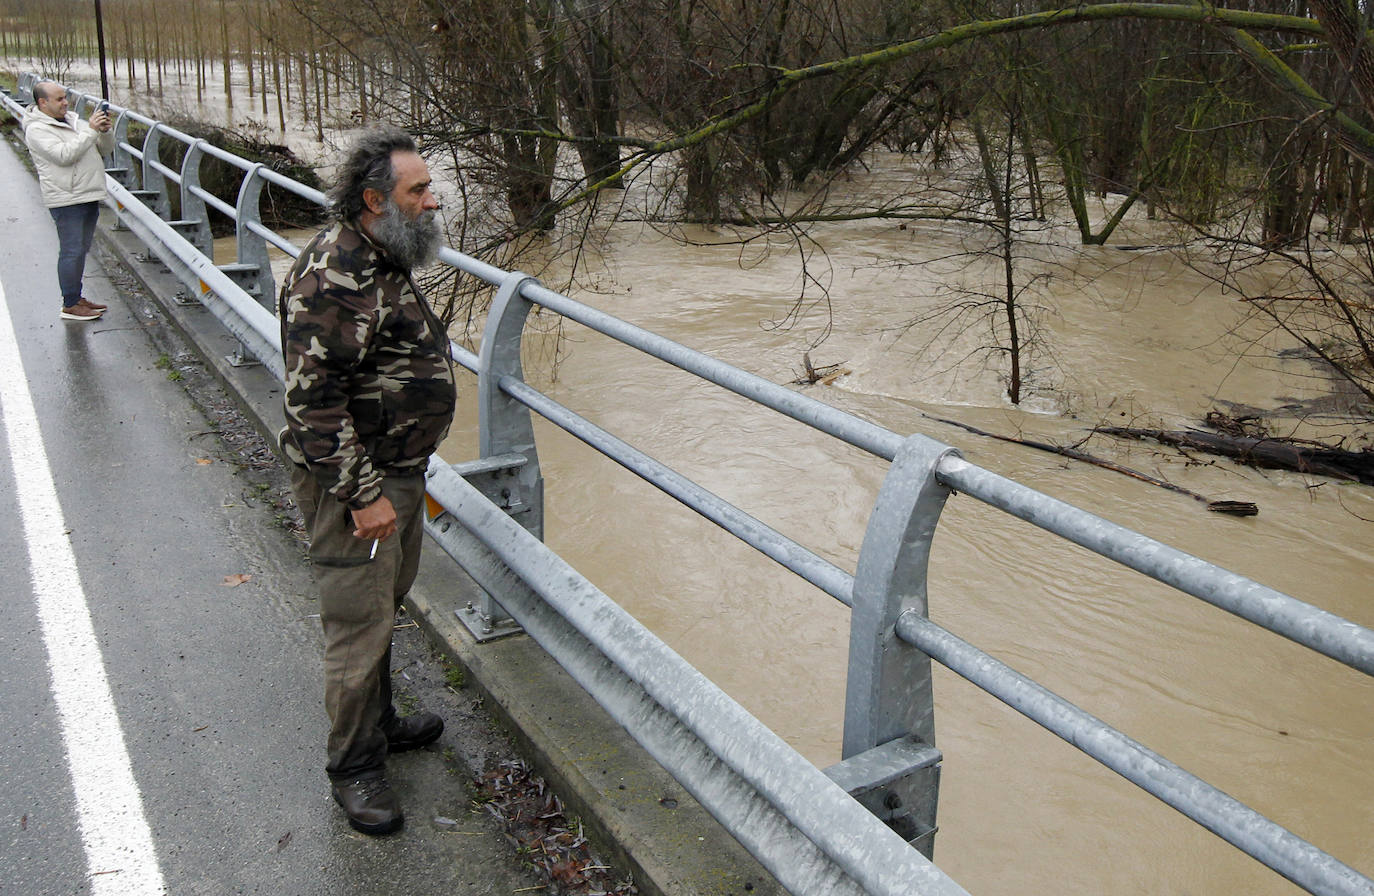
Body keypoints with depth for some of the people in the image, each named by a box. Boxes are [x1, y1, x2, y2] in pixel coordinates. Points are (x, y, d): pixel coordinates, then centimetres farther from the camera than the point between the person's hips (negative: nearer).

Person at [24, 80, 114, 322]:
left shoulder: (73, 121, 16)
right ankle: (70, 305, -1)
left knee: (81, 250, 14)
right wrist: (91, 131, -20)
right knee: (72, 251, -7)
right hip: (67, 200, -8)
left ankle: (77, 297, 24)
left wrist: (105, 131, -6)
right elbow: (64, 155, -23)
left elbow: (107, 149, 15)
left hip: (89, 197, 8)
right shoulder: (37, 130, -9)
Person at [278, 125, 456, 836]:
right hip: (353, 484, -10)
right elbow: (312, 398, -27)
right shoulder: (332, 279, -25)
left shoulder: (382, 260, 8)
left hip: (399, 469, 10)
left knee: (384, 604, 23)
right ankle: (354, 767, 20)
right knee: (359, 626, 2)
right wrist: (362, 494, -25)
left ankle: (378, 723, 41)